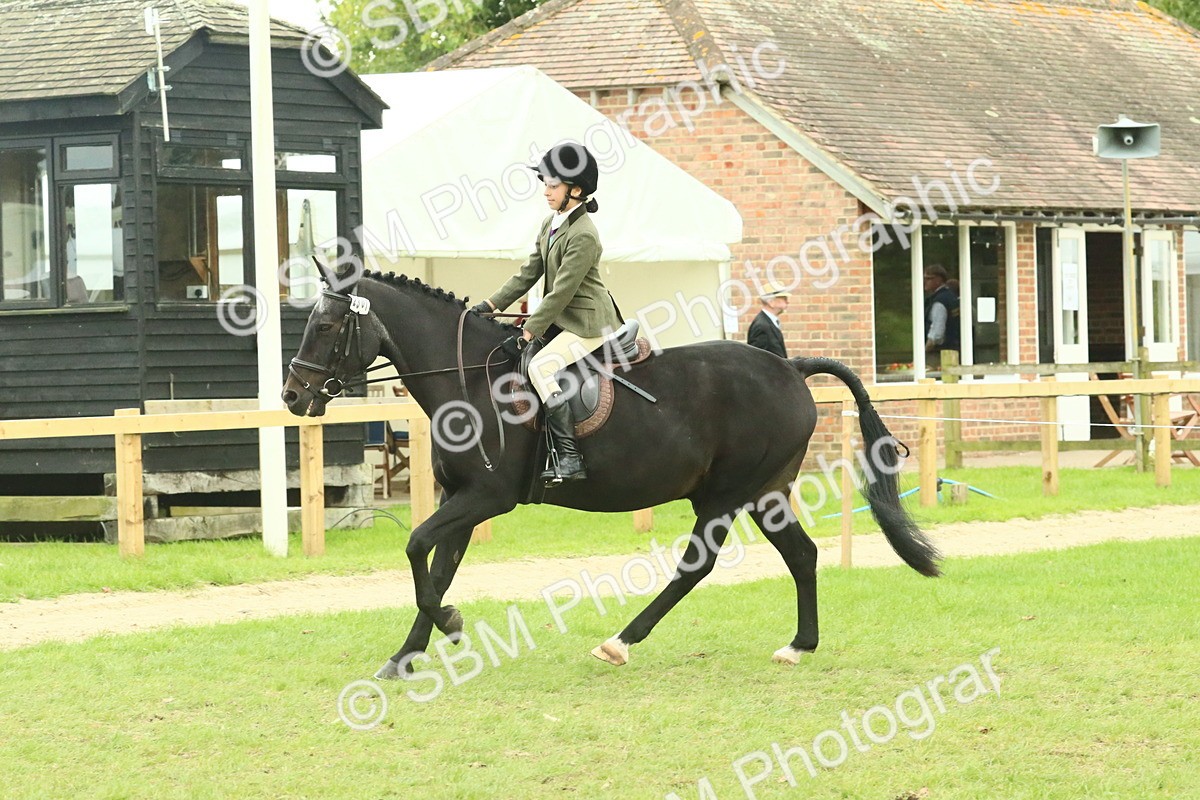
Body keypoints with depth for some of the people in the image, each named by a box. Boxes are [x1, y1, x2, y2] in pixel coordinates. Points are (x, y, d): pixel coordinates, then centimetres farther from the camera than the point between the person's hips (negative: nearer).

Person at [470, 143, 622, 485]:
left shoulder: (583, 235, -20)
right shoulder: (552, 223, 9)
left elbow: (561, 293, -23)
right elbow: (529, 273, 13)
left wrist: (527, 335, -23)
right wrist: (492, 304, 5)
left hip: (588, 325, -11)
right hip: (563, 321, 11)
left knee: (541, 366, -28)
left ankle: (569, 459, -28)